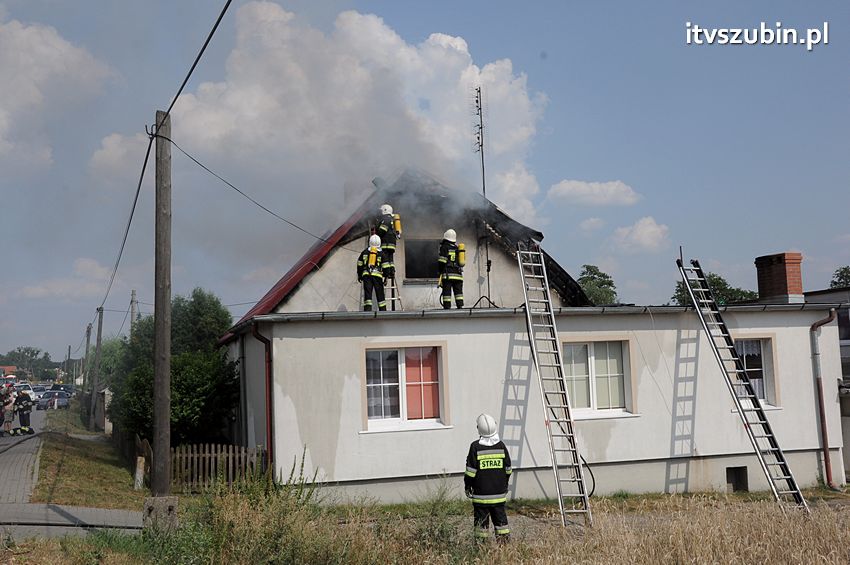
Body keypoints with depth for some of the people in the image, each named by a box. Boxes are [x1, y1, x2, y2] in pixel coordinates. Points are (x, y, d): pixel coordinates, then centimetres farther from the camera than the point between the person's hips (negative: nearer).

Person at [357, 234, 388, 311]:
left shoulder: (365, 251, 11)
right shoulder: (381, 253, 5)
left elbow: (359, 264, 13)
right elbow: (385, 266, 2)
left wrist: (359, 275, 21)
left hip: (366, 275, 1)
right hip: (377, 275, -1)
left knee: (367, 293, -1)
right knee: (380, 294, 6)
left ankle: (367, 310, -10)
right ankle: (383, 310, 8)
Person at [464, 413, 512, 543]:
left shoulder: (475, 447, -10)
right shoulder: (501, 446, 0)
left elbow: (471, 470, -8)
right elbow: (508, 469, 8)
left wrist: (467, 486, 5)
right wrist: (505, 485, 22)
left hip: (481, 494, -3)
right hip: (499, 493, 3)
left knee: (481, 520, 4)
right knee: (500, 518, 11)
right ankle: (503, 541, 11)